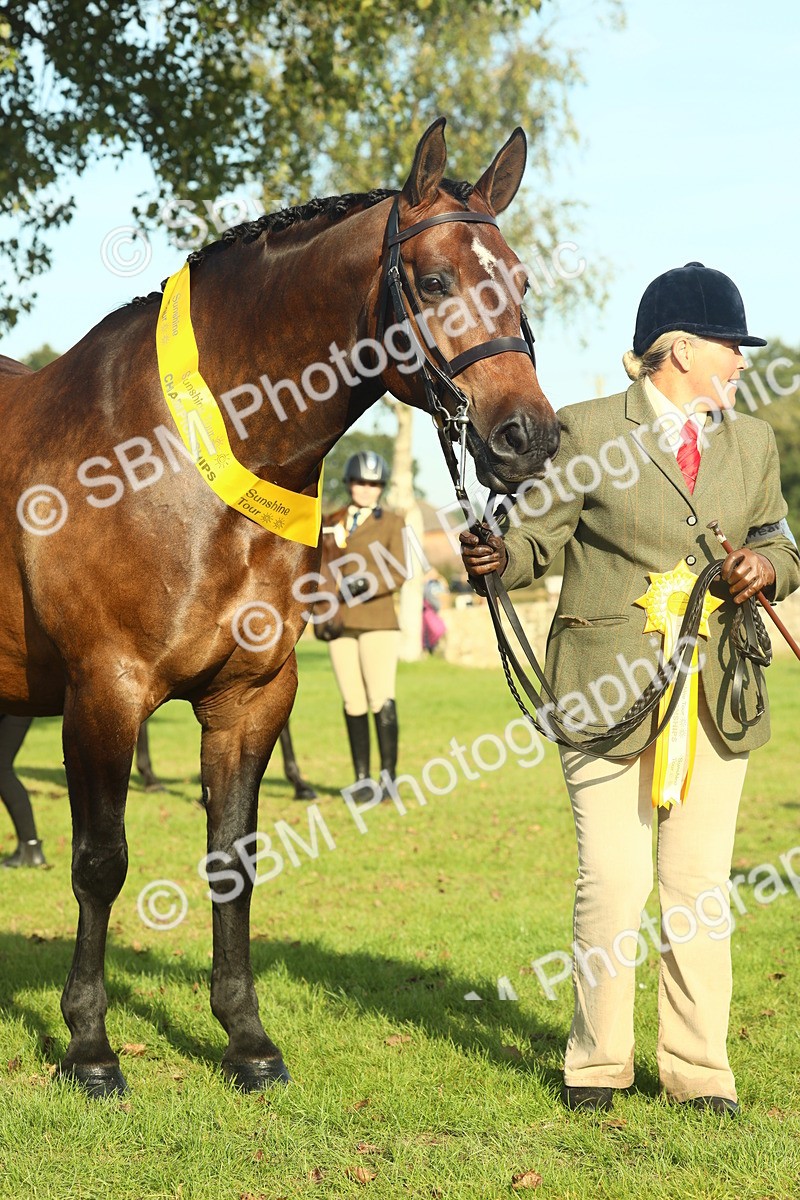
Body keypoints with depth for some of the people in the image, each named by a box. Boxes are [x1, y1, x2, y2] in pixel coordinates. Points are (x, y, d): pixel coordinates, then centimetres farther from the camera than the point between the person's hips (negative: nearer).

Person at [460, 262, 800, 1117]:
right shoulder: (589, 432, -2)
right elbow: (538, 535, -2)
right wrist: (498, 557, -24)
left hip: (715, 693, 4)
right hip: (609, 687, -4)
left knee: (701, 886, 7)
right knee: (614, 883, -4)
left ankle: (698, 1070, 18)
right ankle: (596, 1062, 14)